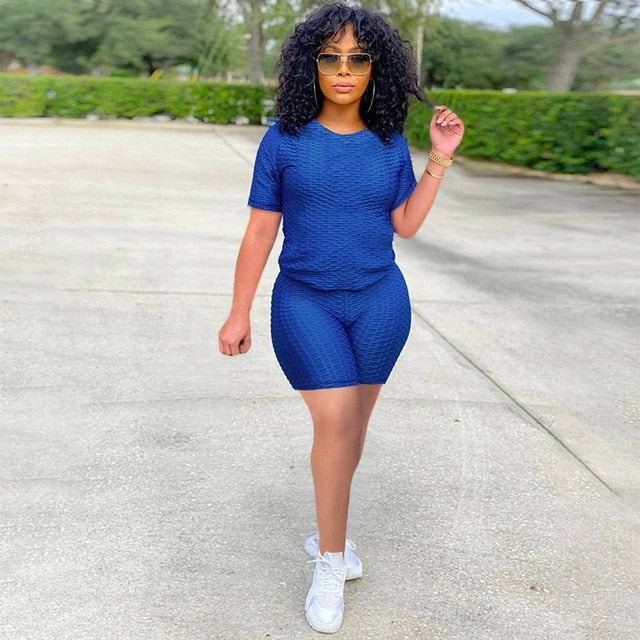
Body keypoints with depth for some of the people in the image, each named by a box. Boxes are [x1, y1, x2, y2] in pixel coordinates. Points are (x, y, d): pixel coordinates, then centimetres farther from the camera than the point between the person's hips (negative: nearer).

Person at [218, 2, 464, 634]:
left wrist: (440, 160, -2)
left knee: (354, 425, 10)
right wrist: (238, 314, -2)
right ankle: (332, 563, 5)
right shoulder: (284, 140, -4)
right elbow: (259, 231, -2)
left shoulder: (389, 143, 3)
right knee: (336, 422, -11)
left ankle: (328, 532, 31)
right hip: (306, 302, -3)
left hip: (379, 302, 3)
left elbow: (406, 224, 6)